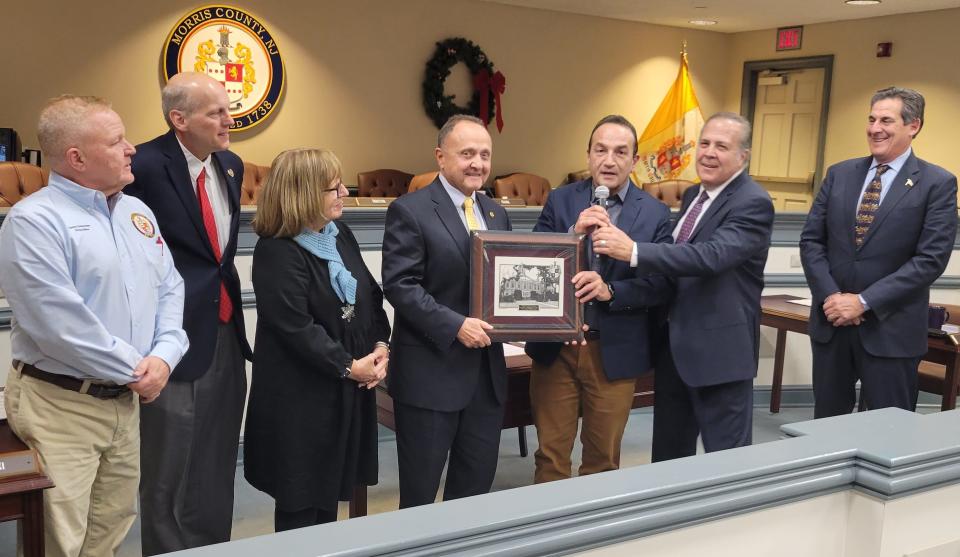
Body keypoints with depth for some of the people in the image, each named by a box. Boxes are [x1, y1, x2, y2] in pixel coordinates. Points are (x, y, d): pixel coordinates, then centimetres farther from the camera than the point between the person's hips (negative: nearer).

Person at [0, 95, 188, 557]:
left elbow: (170, 289, 12)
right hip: (59, 405, -7)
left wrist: (163, 357, -5)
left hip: (126, 402, 7)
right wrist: (134, 370, -12)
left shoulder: (136, 212, 11)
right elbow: (59, 324, -21)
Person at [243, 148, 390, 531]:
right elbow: (296, 328, -22)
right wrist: (348, 367, -18)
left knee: (331, 488, 17)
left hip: (350, 388, 8)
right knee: (303, 502, 6)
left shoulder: (340, 234, 8)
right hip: (302, 394, -8)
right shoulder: (276, 251, -17)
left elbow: (370, 295, 12)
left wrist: (381, 345, -3)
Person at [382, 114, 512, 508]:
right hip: (430, 372, -6)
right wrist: (455, 325, -22)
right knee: (419, 491, 8)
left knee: (477, 485, 16)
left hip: (487, 370, 7)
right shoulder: (410, 211, -9)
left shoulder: (496, 214, 14)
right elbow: (400, 285, -16)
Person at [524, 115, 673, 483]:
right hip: (555, 347, 1)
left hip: (615, 352, 0)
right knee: (550, 455, 11)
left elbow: (663, 284, -7)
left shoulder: (655, 214, -1)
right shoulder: (560, 201, 2)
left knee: (603, 459, 15)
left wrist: (610, 290, -22)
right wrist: (574, 233, -21)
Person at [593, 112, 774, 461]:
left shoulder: (753, 204, -16)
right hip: (673, 344, 8)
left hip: (720, 350, -8)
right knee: (668, 450, 20)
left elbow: (712, 255, -33)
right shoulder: (693, 195, 12)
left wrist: (634, 251, -38)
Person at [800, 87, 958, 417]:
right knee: (826, 424, 13)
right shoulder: (840, 174, 8)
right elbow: (811, 240, 5)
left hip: (891, 329, -3)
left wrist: (864, 301, -16)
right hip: (831, 321, 4)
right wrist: (830, 296, -9)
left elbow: (931, 258, -12)